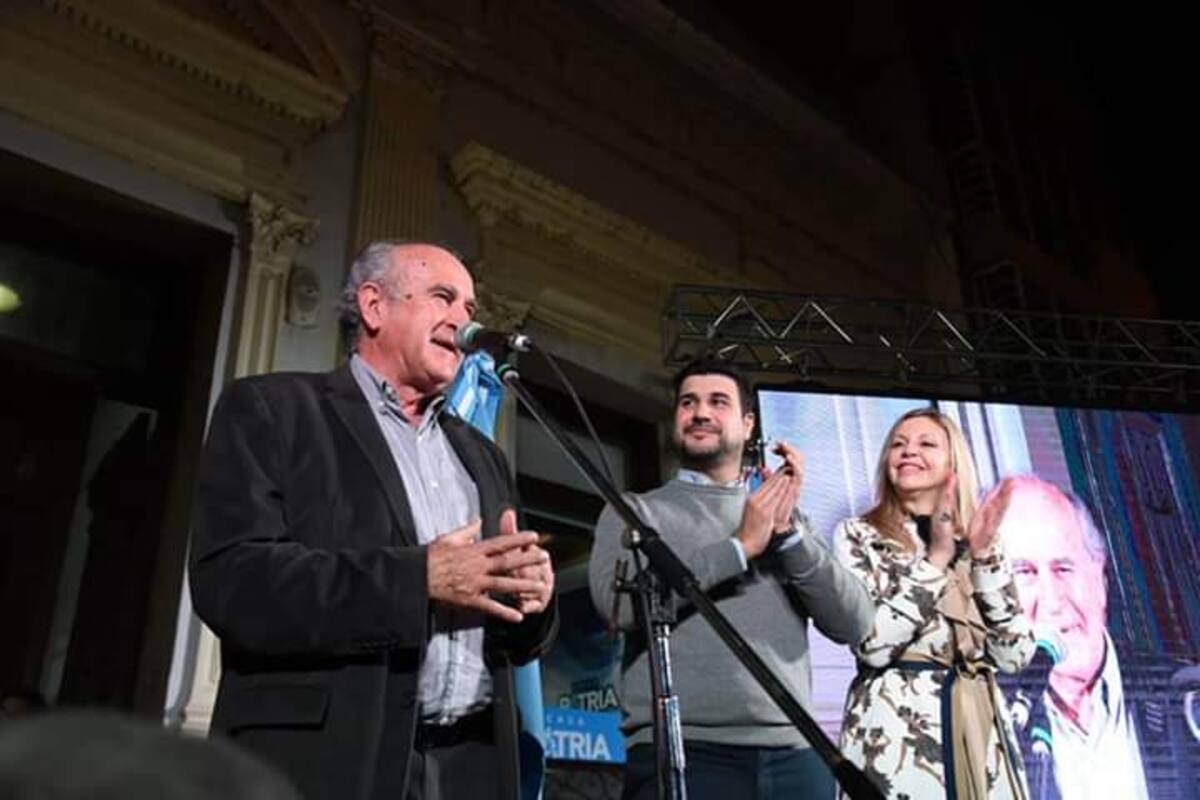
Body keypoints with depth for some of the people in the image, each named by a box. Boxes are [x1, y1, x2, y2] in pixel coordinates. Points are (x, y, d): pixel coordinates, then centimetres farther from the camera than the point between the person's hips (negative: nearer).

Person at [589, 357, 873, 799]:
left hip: (794, 754, 3)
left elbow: (853, 624, 5)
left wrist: (788, 532, -8)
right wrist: (741, 545, -8)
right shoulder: (636, 510, 6)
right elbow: (618, 600, -13)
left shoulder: (786, 516, 15)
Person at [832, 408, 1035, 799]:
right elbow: (872, 642, -14)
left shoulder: (977, 546, 11)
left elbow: (1014, 654, 0)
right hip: (894, 732, -3)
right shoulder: (858, 535, 0)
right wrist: (936, 558, -14)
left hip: (978, 733, 4)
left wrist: (984, 555, -7)